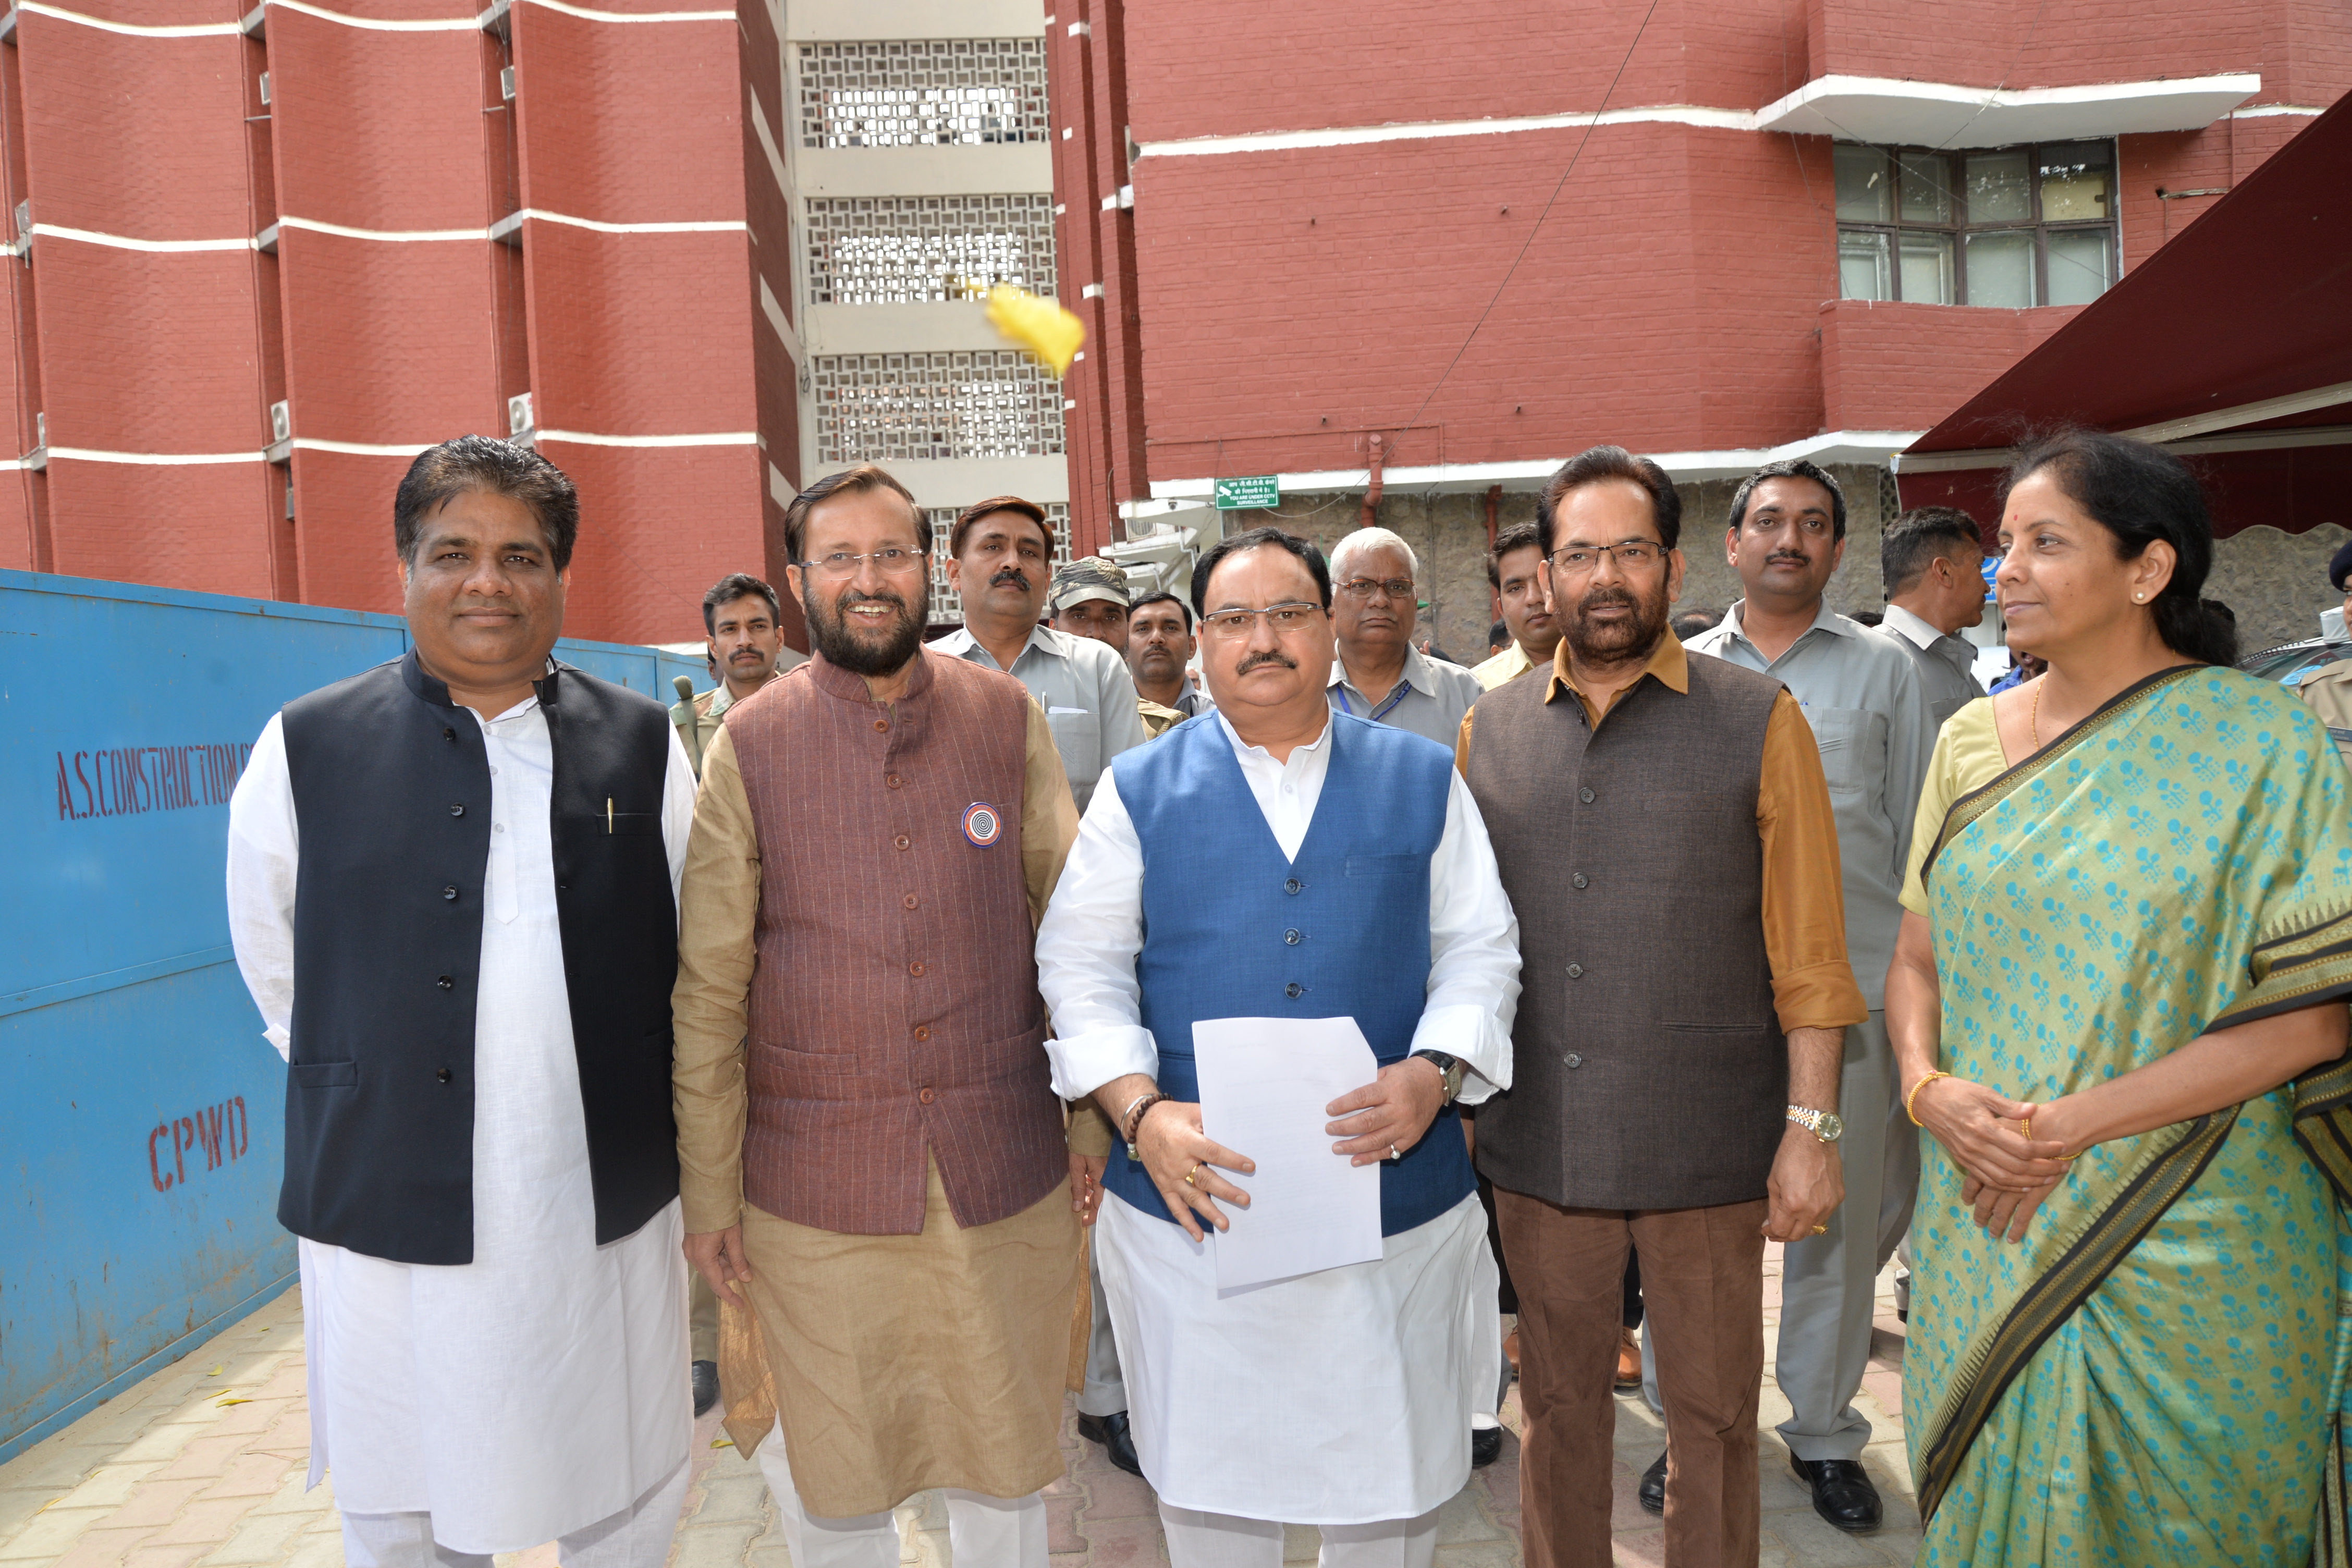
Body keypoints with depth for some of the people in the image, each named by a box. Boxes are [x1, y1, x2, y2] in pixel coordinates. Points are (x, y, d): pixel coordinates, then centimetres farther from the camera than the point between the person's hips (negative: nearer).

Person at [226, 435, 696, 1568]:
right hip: (386, 1215, 0)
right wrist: (369, 1084, 9)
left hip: (606, 1213, 1)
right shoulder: (306, 748, 1)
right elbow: (276, 971, 11)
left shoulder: (641, 745, 2)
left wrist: (631, 1107, 10)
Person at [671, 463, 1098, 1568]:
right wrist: (708, 1190, -2)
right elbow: (708, 988, -1)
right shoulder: (751, 746, -3)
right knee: (838, 1475, 11)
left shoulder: (1007, 719, 0)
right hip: (817, 1181, -1)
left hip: (1005, 1173, 2)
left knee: (1007, 1463, 16)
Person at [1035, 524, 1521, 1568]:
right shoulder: (1138, 792, 3)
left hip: (1394, 1199, 1)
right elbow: (1082, 966, 0)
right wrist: (1140, 1112, -15)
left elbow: (1479, 952, 6)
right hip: (1191, 1204, 0)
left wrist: (1433, 1074, -13)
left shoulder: (1422, 781, 6)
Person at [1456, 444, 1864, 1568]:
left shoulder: (1757, 721, -2)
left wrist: (1809, 1125, -7)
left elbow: (1808, 948, -2)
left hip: (1709, 1147, -2)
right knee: (1559, 1409, 17)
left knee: (1714, 1420, 12)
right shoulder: (1490, 730, 5)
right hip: (1539, 1147, 2)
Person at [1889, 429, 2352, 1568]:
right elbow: (1917, 961, 8)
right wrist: (1929, 1088, -11)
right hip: (1987, 1231, 4)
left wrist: (2072, 1127, -18)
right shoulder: (1975, 740, 4)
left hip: (2192, 1258, -3)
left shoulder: (2259, 741, -8)